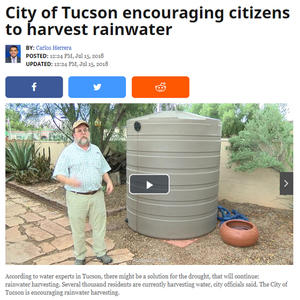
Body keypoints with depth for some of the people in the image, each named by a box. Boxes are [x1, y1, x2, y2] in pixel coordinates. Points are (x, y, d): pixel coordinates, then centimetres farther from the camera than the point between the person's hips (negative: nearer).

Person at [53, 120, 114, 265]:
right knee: (78, 229, 9)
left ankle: (100, 253, 31)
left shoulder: (96, 149, 10)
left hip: (97, 195, 4)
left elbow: (103, 169, 17)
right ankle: (80, 257, 30)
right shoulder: (68, 151, -4)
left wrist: (109, 182, 1)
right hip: (77, 197, -3)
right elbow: (58, 174, -8)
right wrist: (68, 180, -29)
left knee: (99, 226, 12)